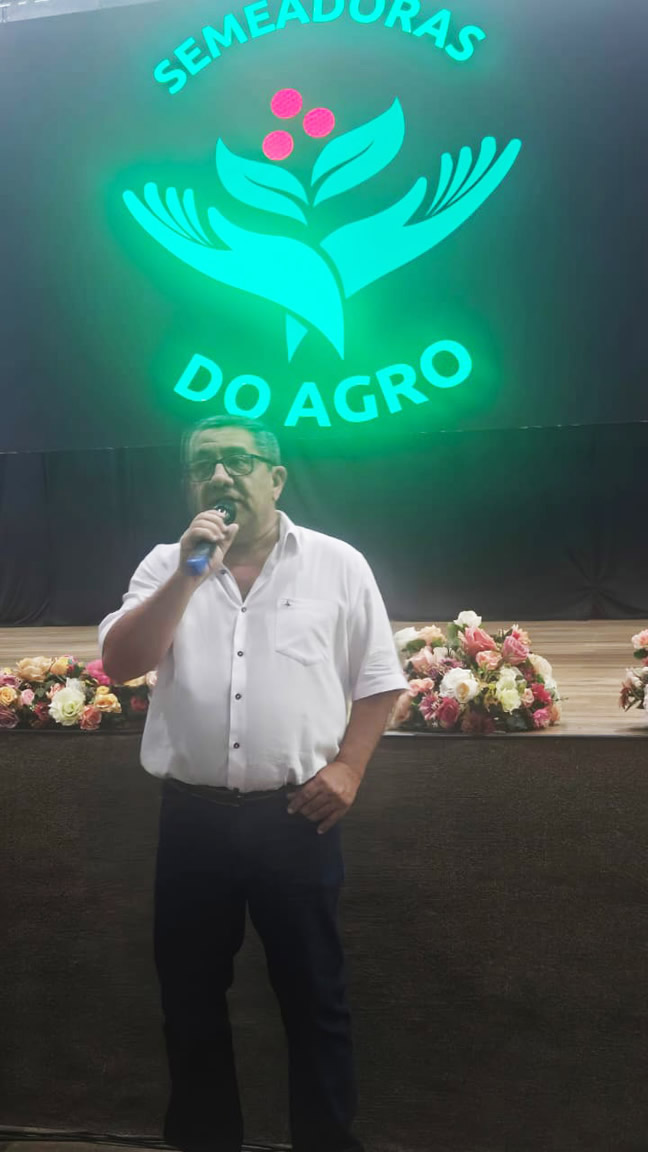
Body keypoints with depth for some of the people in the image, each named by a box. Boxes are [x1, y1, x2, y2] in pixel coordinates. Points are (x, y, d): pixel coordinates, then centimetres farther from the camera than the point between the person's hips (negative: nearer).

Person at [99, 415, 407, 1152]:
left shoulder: (337, 565, 0)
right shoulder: (166, 566, 5)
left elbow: (378, 680, 5)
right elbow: (119, 664, -7)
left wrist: (347, 767, -6)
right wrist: (191, 572, -14)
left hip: (295, 816, -2)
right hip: (192, 817, 2)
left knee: (314, 996, 11)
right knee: (190, 994, 15)